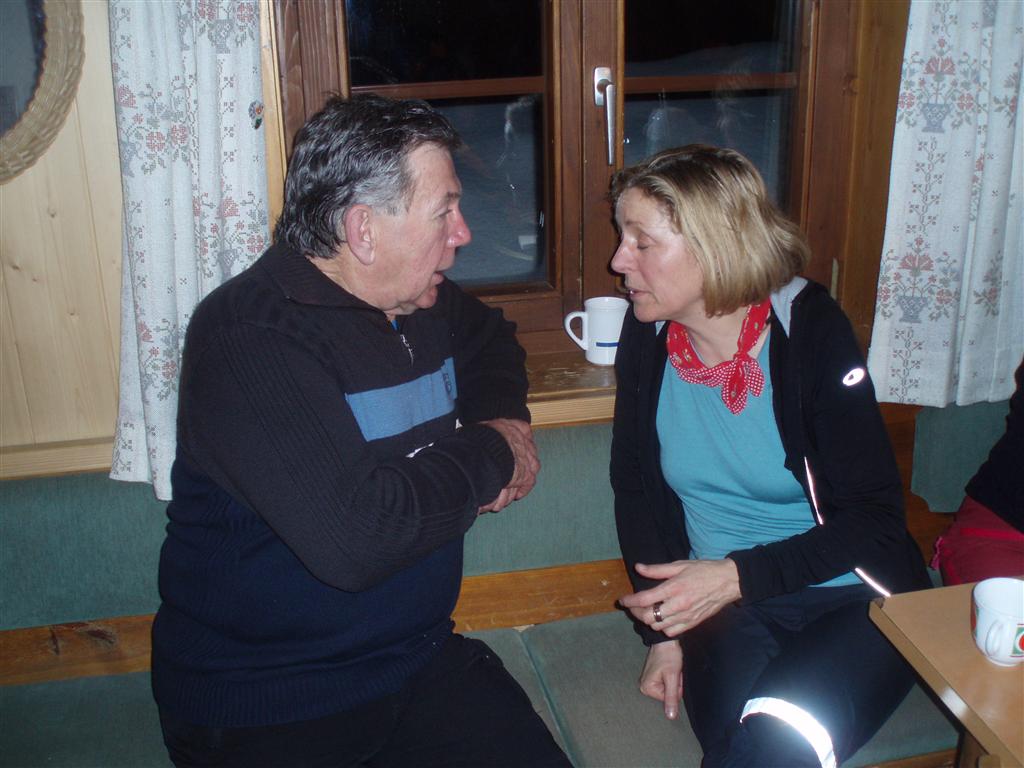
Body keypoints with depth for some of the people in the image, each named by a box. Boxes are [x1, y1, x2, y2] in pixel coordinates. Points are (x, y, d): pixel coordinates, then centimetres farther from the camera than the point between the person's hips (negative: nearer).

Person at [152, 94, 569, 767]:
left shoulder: (425, 303, 4)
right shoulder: (248, 334, -21)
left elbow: (492, 339, 27)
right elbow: (353, 538, -31)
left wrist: (502, 422, 4)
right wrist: (491, 455, -15)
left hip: (421, 657, 6)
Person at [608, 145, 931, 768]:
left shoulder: (811, 330, -14)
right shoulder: (648, 336, -3)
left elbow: (874, 517, -12)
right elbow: (637, 486, 7)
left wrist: (737, 575, -22)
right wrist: (663, 630, 1)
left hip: (855, 600, -2)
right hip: (723, 604, 3)